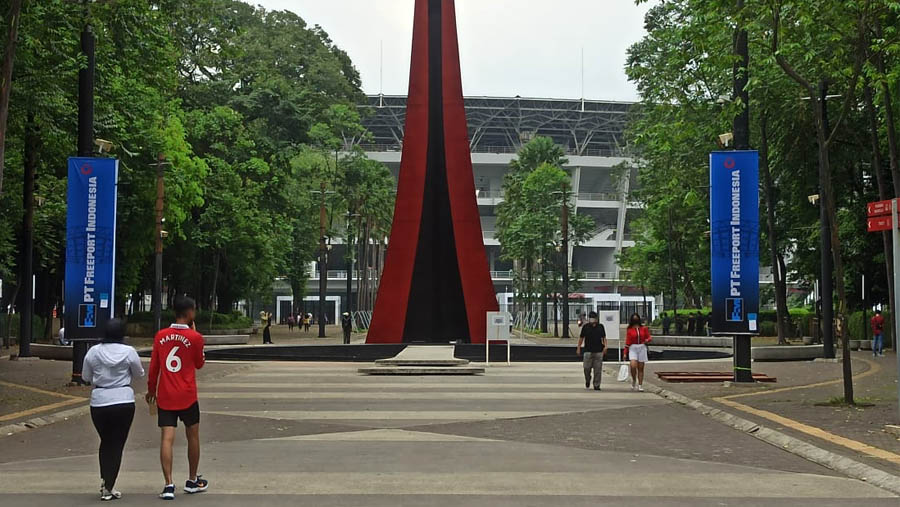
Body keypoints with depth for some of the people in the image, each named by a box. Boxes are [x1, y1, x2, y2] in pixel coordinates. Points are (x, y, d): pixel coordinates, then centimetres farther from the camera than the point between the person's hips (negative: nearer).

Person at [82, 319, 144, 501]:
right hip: (124, 402, -2)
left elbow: (85, 377, 8)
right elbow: (139, 374, 6)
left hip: (99, 402, 2)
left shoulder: (93, 352, -2)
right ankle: (108, 488, 4)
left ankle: (105, 482, 19)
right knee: (117, 445, 6)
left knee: (105, 442, 21)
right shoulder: (128, 351, -7)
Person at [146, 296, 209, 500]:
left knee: (167, 438, -2)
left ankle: (169, 485, -11)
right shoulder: (195, 337, -7)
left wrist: (151, 389, 20)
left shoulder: (161, 336, 1)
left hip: (165, 397, 2)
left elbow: (154, 366, 6)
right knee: (193, 436, 14)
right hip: (187, 396, -2)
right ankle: (192, 481, 25)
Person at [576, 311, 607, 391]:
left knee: (598, 369, -2)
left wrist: (605, 346, -3)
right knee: (587, 368, -2)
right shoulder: (585, 327, 6)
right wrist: (578, 348, 6)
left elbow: (604, 338, 12)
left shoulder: (600, 327, 9)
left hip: (598, 351, 1)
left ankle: (596, 385, 6)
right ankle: (587, 381, 25)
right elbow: (581, 338, 10)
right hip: (588, 350, -1)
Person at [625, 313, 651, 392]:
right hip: (633, 348, -1)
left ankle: (640, 385, 8)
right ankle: (634, 381, 8)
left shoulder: (644, 328, 7)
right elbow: (627, 341, 3)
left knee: (640, 368, 2)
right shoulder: (629, 330, 4)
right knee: (633, 366, -18)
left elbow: (648, 337, 10)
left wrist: (647, 340, -15)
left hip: (642, 348, 1)